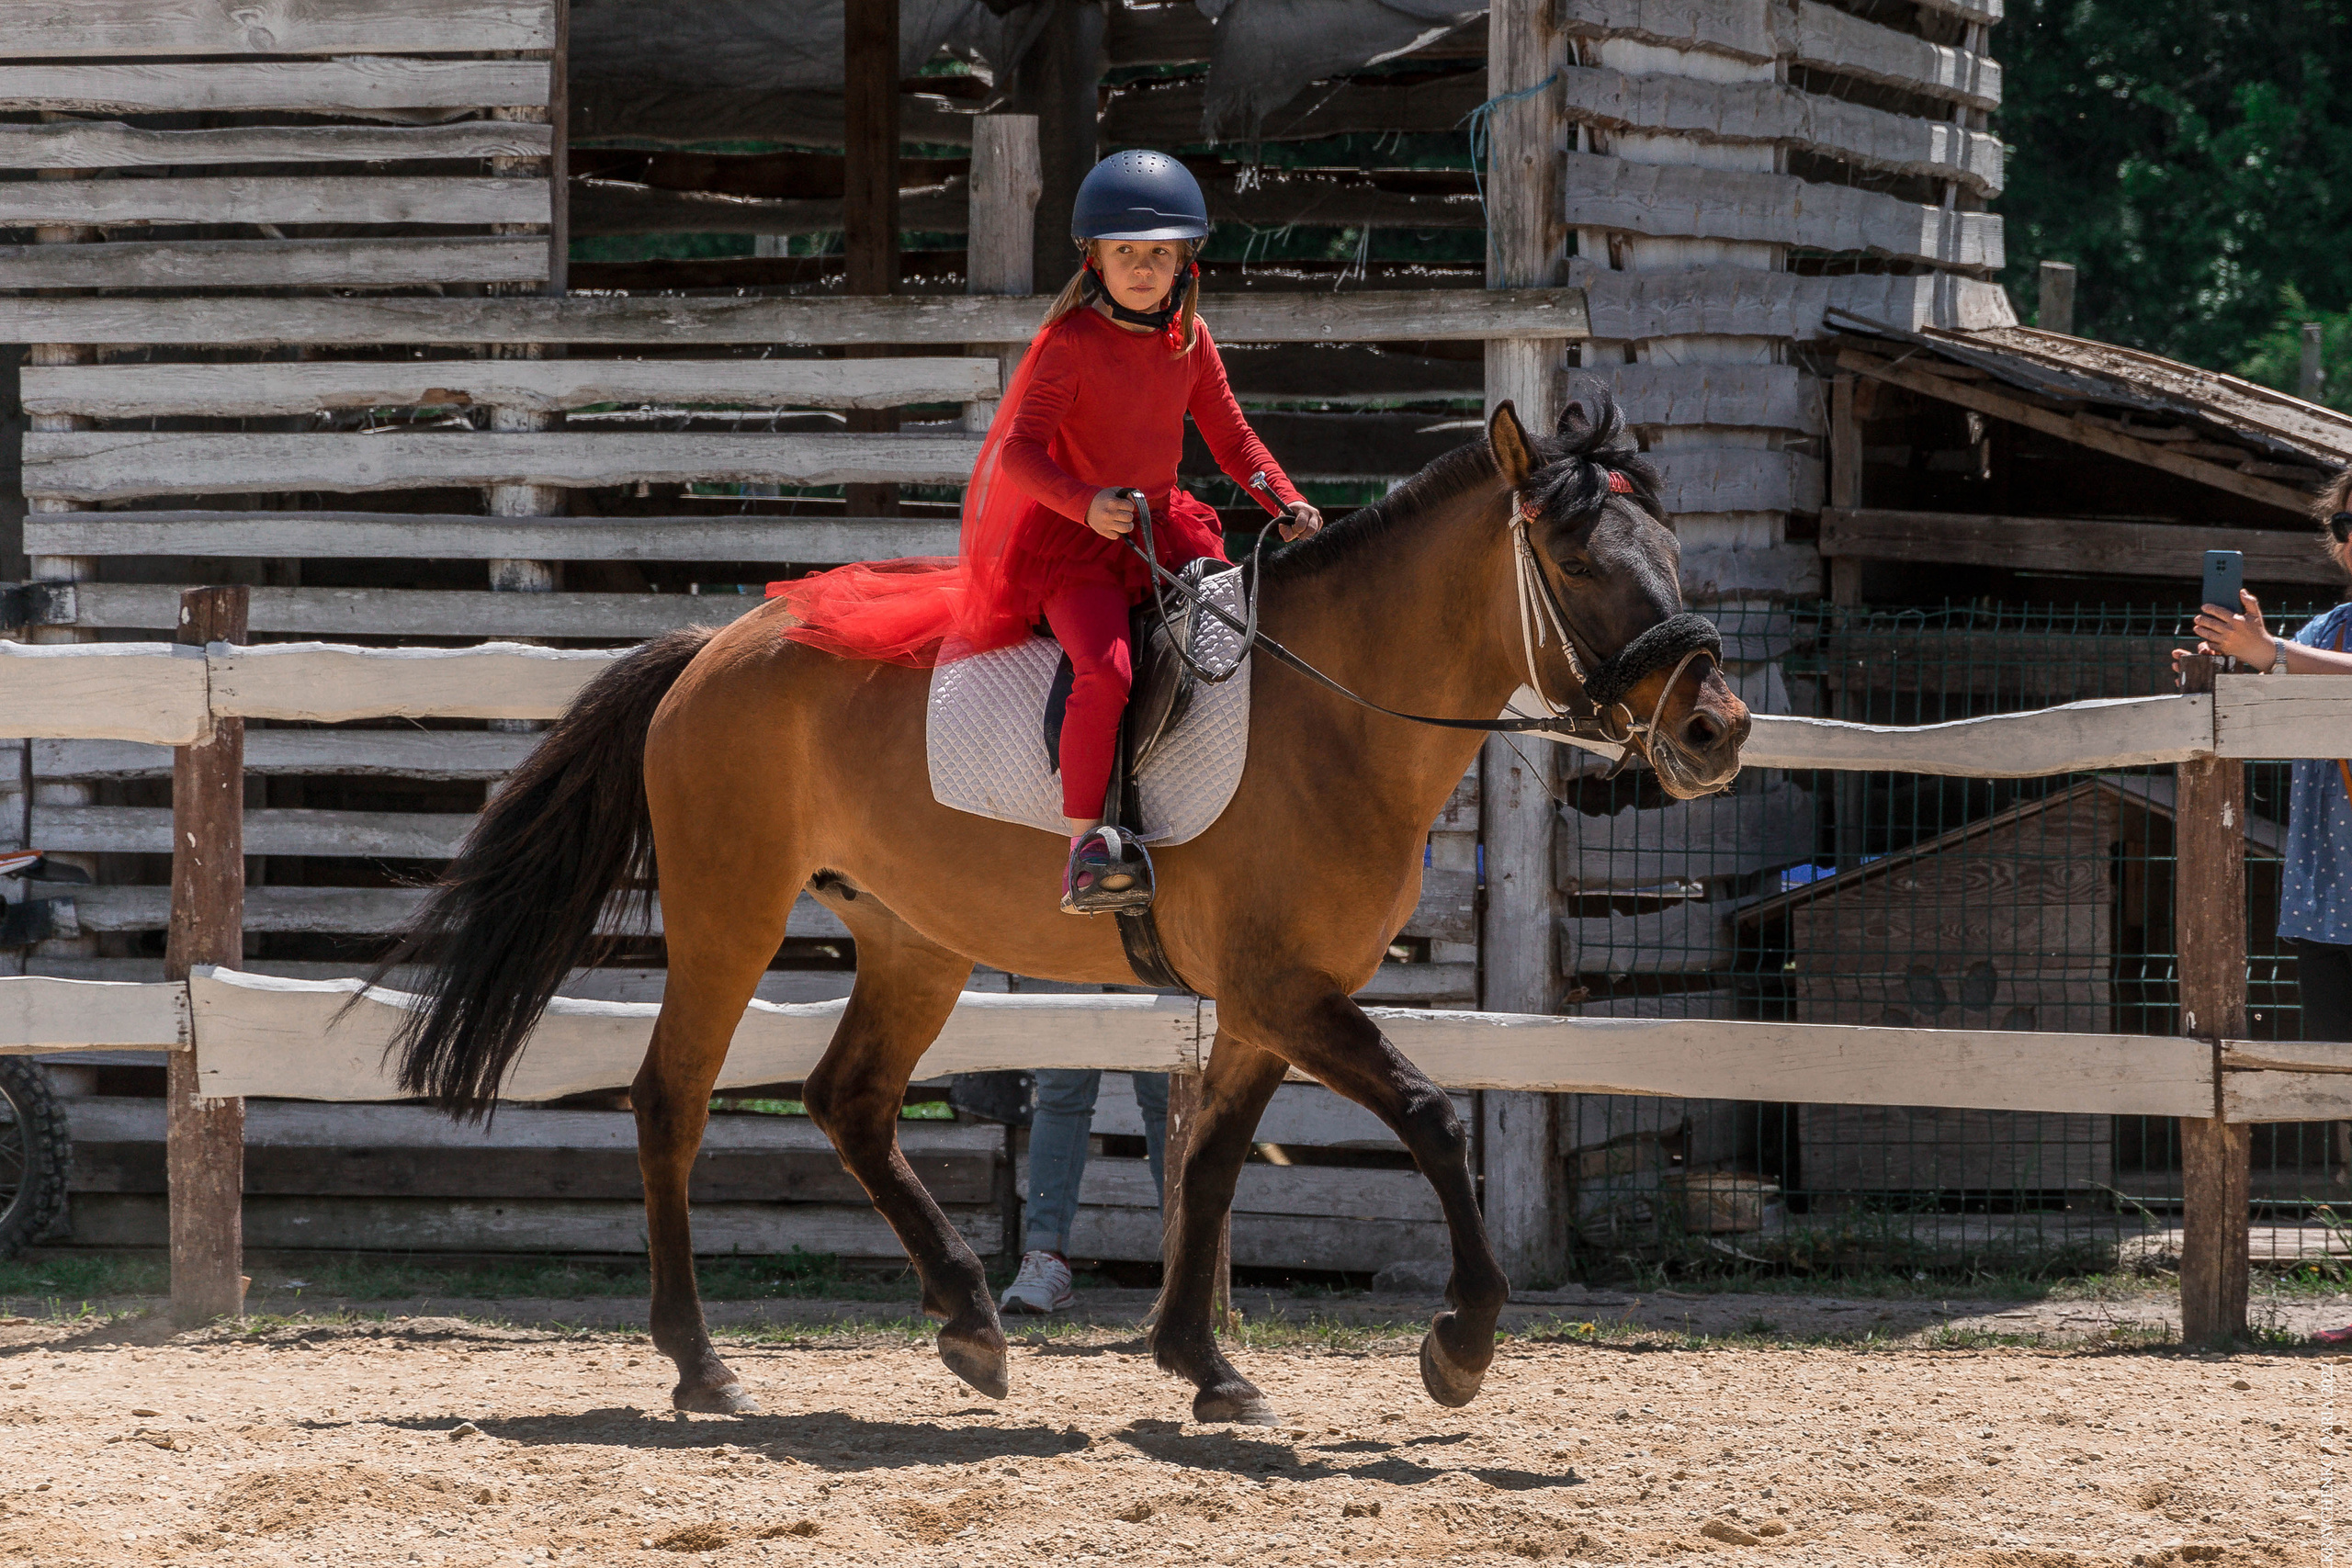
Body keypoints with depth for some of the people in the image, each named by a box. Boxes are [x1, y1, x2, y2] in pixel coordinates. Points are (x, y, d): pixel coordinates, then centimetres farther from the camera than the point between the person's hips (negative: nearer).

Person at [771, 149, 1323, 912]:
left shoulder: (1189, 339, 8)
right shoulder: (1071, 342, -11)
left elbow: (1232, 439, 15)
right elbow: (1023, 451, -16)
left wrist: (1288, 505, 0)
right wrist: (1086, 503, -33)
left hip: (1160, 530, 7)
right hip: (1071, 537, -7)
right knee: (1106, 669, -29)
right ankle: (1084, 850, -30)